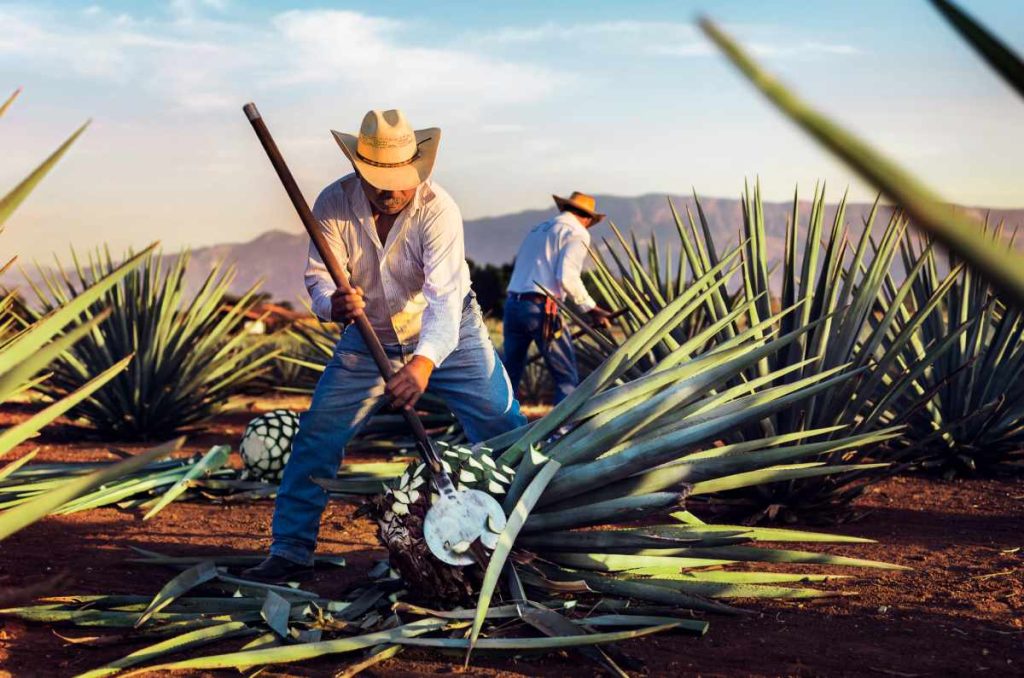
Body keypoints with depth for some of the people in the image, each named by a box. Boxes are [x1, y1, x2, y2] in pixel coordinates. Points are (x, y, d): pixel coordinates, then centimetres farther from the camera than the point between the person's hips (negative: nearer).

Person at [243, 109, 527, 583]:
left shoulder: (437, 209, -27)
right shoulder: (334, 203, -17)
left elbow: (444, 297, -35)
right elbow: (318, 275, -16)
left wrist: (423, 364, -52)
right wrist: (332, 304, -42)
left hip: (448, 336, -2)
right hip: (368, 339, 2)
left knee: (504, 429, -11)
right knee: (316, 435, -5)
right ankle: (290, 552, 6)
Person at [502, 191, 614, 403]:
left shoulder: (538, 229, 23)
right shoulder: (577, 233, 1)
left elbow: (521, 270, 18)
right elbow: (567, 276, -14)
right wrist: (591, 308, -7)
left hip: (512, 304, 7)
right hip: (541, 309, -7)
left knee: (510, 374, 14)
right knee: (567, 378, 2)